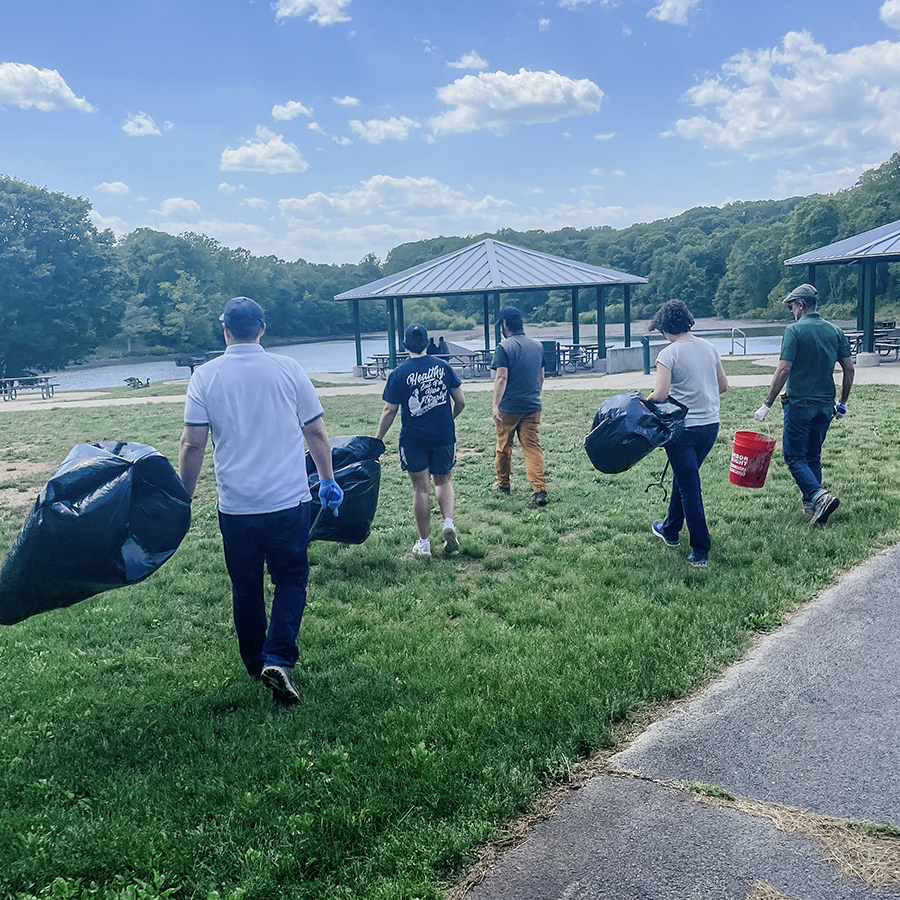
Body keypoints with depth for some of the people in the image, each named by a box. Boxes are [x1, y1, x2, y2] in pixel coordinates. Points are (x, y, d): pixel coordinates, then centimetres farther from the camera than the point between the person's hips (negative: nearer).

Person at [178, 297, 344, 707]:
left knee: (245, 587, 16)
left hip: (235, 504, 1)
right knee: (290, 578, 13)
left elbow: (192, 445, -4)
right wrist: (328, 480, 14)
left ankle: (255, 665, 30)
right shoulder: (288, 369, -2)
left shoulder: (206, 376, -2)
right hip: (288, 500, -1)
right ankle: (278, 659, -2)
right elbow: (316, 433, 2)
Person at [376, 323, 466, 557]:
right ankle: (449, 522, -2)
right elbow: (460, 401, 2)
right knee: (443, 481, 20)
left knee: (421, 488, 6)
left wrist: (378, 440, 4)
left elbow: (389, 411, -7)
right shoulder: (443, 367, -1)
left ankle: (423, 543, 14)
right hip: (444, 436, 2)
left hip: (413, 440, -2)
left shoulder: (398, 374, -7)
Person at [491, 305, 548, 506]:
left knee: (504, 446, 13)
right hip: (532, 407, 5)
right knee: (532, 446, 1)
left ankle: (503, 484, 29)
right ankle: (539, 489, -11)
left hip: (509, 408, -4)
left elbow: (501, 378, -17)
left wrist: (496, 406, -16)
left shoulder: (504, 347, -11)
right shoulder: (536, 346, 8)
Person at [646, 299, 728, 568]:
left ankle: (700, 551, 5)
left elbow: (659, 395, -21)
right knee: (684, 476, 23)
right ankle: (671, 530, 40)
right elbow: (723, 385, 12)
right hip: (711, 425, 7)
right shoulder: (709, 348, 5)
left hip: (684, 428, -7)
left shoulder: (668, 354, -14)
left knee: (689, 486, 1)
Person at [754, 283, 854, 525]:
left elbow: (783, 370, -16)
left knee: (794, 456, 1)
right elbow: (849, 370, 8)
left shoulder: (794, 330, -10)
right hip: (825, 405, 6)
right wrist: (842, 403, 18)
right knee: (813, 456, 17)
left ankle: (819, 495, -17)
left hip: (800, 403, -6)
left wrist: (767, 404, -12)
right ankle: (810, 504, 20)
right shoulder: (835, 331, 7)